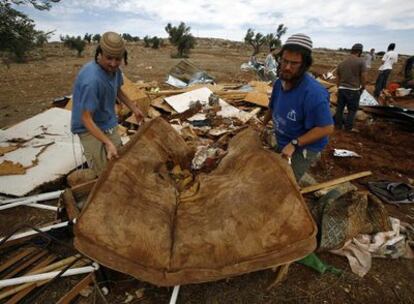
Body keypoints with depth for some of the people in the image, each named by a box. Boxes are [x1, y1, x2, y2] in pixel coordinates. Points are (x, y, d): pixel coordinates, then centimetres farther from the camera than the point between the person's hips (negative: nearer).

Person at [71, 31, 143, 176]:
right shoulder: (91, 80, -33)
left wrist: (134, 108, 19)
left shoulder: (114, 69, -8)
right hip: (90, 128, -7)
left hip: (109, 124, 8)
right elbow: (86, 119, -29)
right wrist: (108, 143, -34)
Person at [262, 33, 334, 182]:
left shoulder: (313, 93, -33)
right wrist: (263, 125, 20)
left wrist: (294, 144, -31)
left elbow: (327, 128, -31)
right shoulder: (279, 82, -8)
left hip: (304, 149, -8)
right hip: (283, 143, 8)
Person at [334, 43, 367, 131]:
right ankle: (349, 127, 10)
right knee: (352, 109, 7)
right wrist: (362, 87, 8)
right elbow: (364, 77, -9)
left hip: (341, 89, 5)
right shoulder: (361, 61, -8)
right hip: (353, 90, -4)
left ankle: (338, 125, 21)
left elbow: (337, 78, 14)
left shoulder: (341, 62, 8)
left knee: (339, 107, 13)